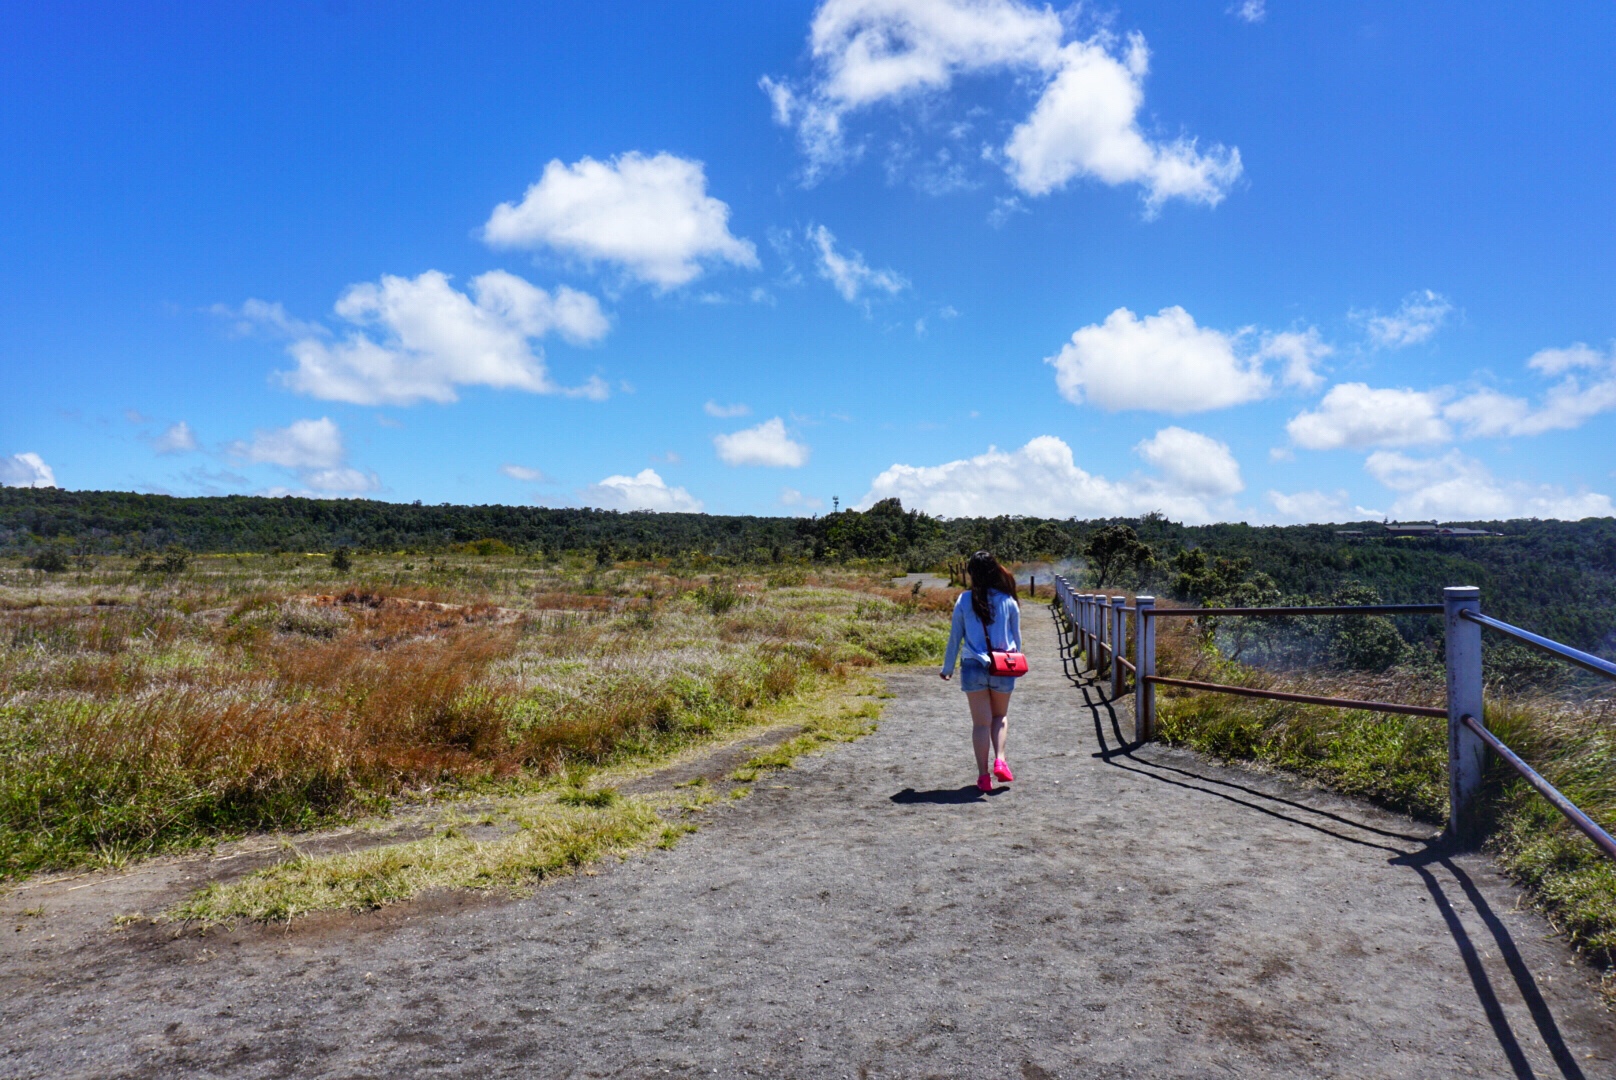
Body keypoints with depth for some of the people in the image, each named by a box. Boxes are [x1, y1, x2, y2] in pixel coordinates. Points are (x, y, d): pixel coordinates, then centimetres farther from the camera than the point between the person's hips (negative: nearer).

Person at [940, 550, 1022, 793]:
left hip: (973, 666, -1)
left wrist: (947, 668, 13)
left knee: (980, 722, 7)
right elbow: (1016, 636, 8)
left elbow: (955, 636, 2)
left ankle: (983, 775, 7)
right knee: (1000, 716, 20)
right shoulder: (1008, 601, -1)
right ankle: (1000, 759, 1)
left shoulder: (964, 600, -3)